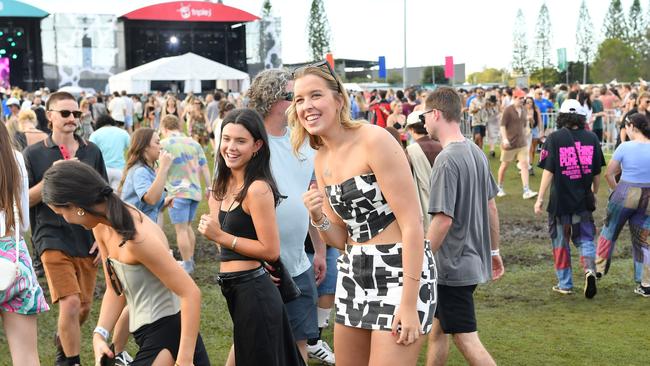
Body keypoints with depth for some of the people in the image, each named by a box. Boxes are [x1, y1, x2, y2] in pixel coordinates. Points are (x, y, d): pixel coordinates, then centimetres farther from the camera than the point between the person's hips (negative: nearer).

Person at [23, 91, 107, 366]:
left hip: (88, 240, 3)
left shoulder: (92, 152, 7)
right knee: (70, 304, -15)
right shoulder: (34, 154, -1)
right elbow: (24, 200, -3)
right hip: (53, 238, -3)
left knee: (84, 307, 9)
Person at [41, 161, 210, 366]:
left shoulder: (137, 237, -25)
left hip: (168, 336, -9)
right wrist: (99, 334, -5)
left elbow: (190, 293, -23)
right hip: (149, 336, 9)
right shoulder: (101, 227, 2)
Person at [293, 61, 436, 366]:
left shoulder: (374, 140, -15)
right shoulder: (321, 158, 9)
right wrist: (317, 218, -10)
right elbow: (340, 238, 12)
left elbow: (412, 224, -18)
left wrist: (409, 303, -20)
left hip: (400, 273, -8)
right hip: (353, 274, 8)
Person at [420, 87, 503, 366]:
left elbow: (443, 219, -23)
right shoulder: (476, 152, 6)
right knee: (438, 328, 20)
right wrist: (494, 250, 21)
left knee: (466, 339, -2)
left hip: (453, 266, -9)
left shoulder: (446, 160, -20)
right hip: (475, 259, 9)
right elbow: (491, 207, 13)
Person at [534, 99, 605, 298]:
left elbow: (548, 171, -12)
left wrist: (540, 198, -7)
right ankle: (590, 270, -13)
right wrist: (594, 193, 23)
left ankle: (565, 284, 18)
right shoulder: (591, 138, 1)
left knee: (561, 241, 11)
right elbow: (597, 172, 7)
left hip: (560, 200, -2)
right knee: (585, 239, 13)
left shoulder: (554, 138, -8)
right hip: (584, 200, 2)